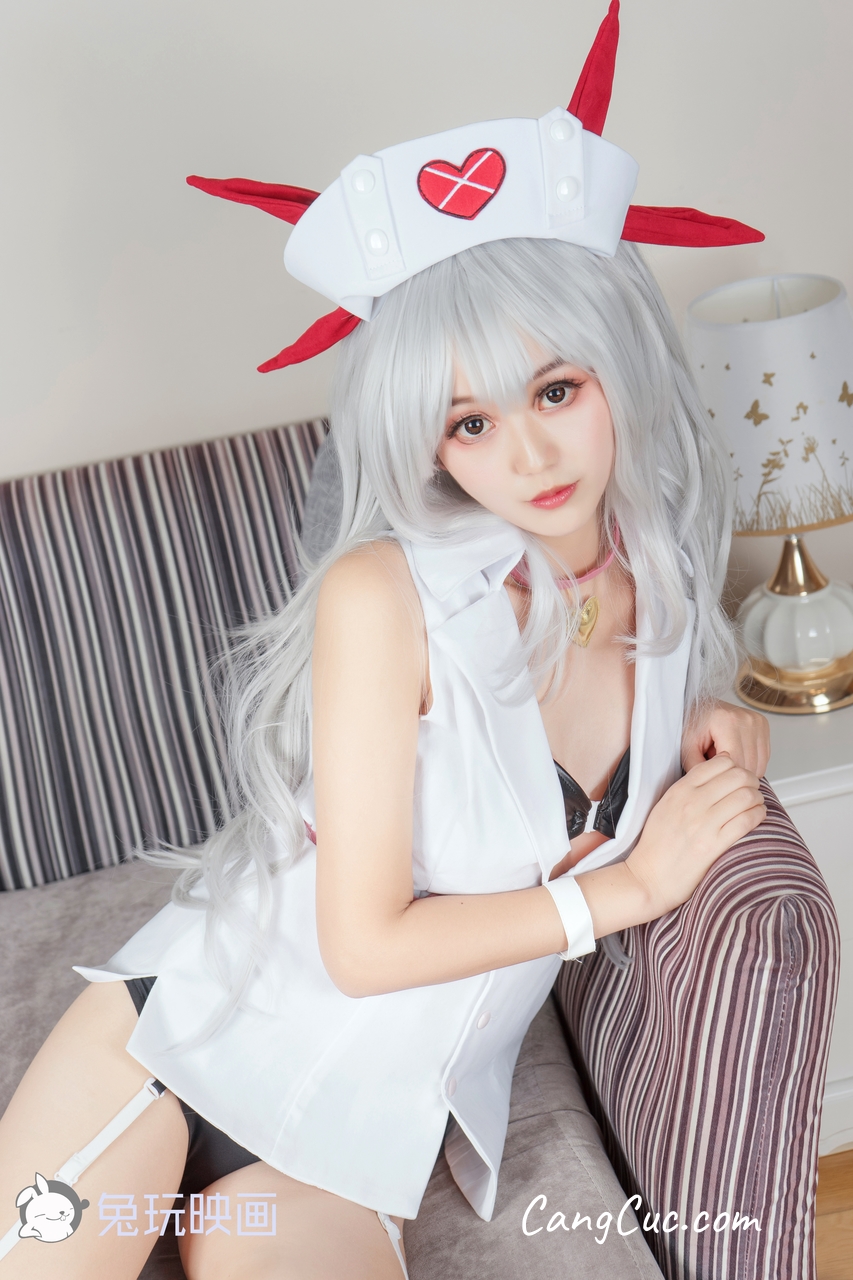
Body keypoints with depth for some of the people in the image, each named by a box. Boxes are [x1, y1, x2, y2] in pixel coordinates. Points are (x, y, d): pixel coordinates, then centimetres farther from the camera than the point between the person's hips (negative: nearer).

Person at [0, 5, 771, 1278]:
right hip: (193, 1028, -4)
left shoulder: (665, 584, -2)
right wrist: (633, 883, -12)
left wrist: (709, 730, -1)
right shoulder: (386, 594, -18)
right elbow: (365, 943, -17)